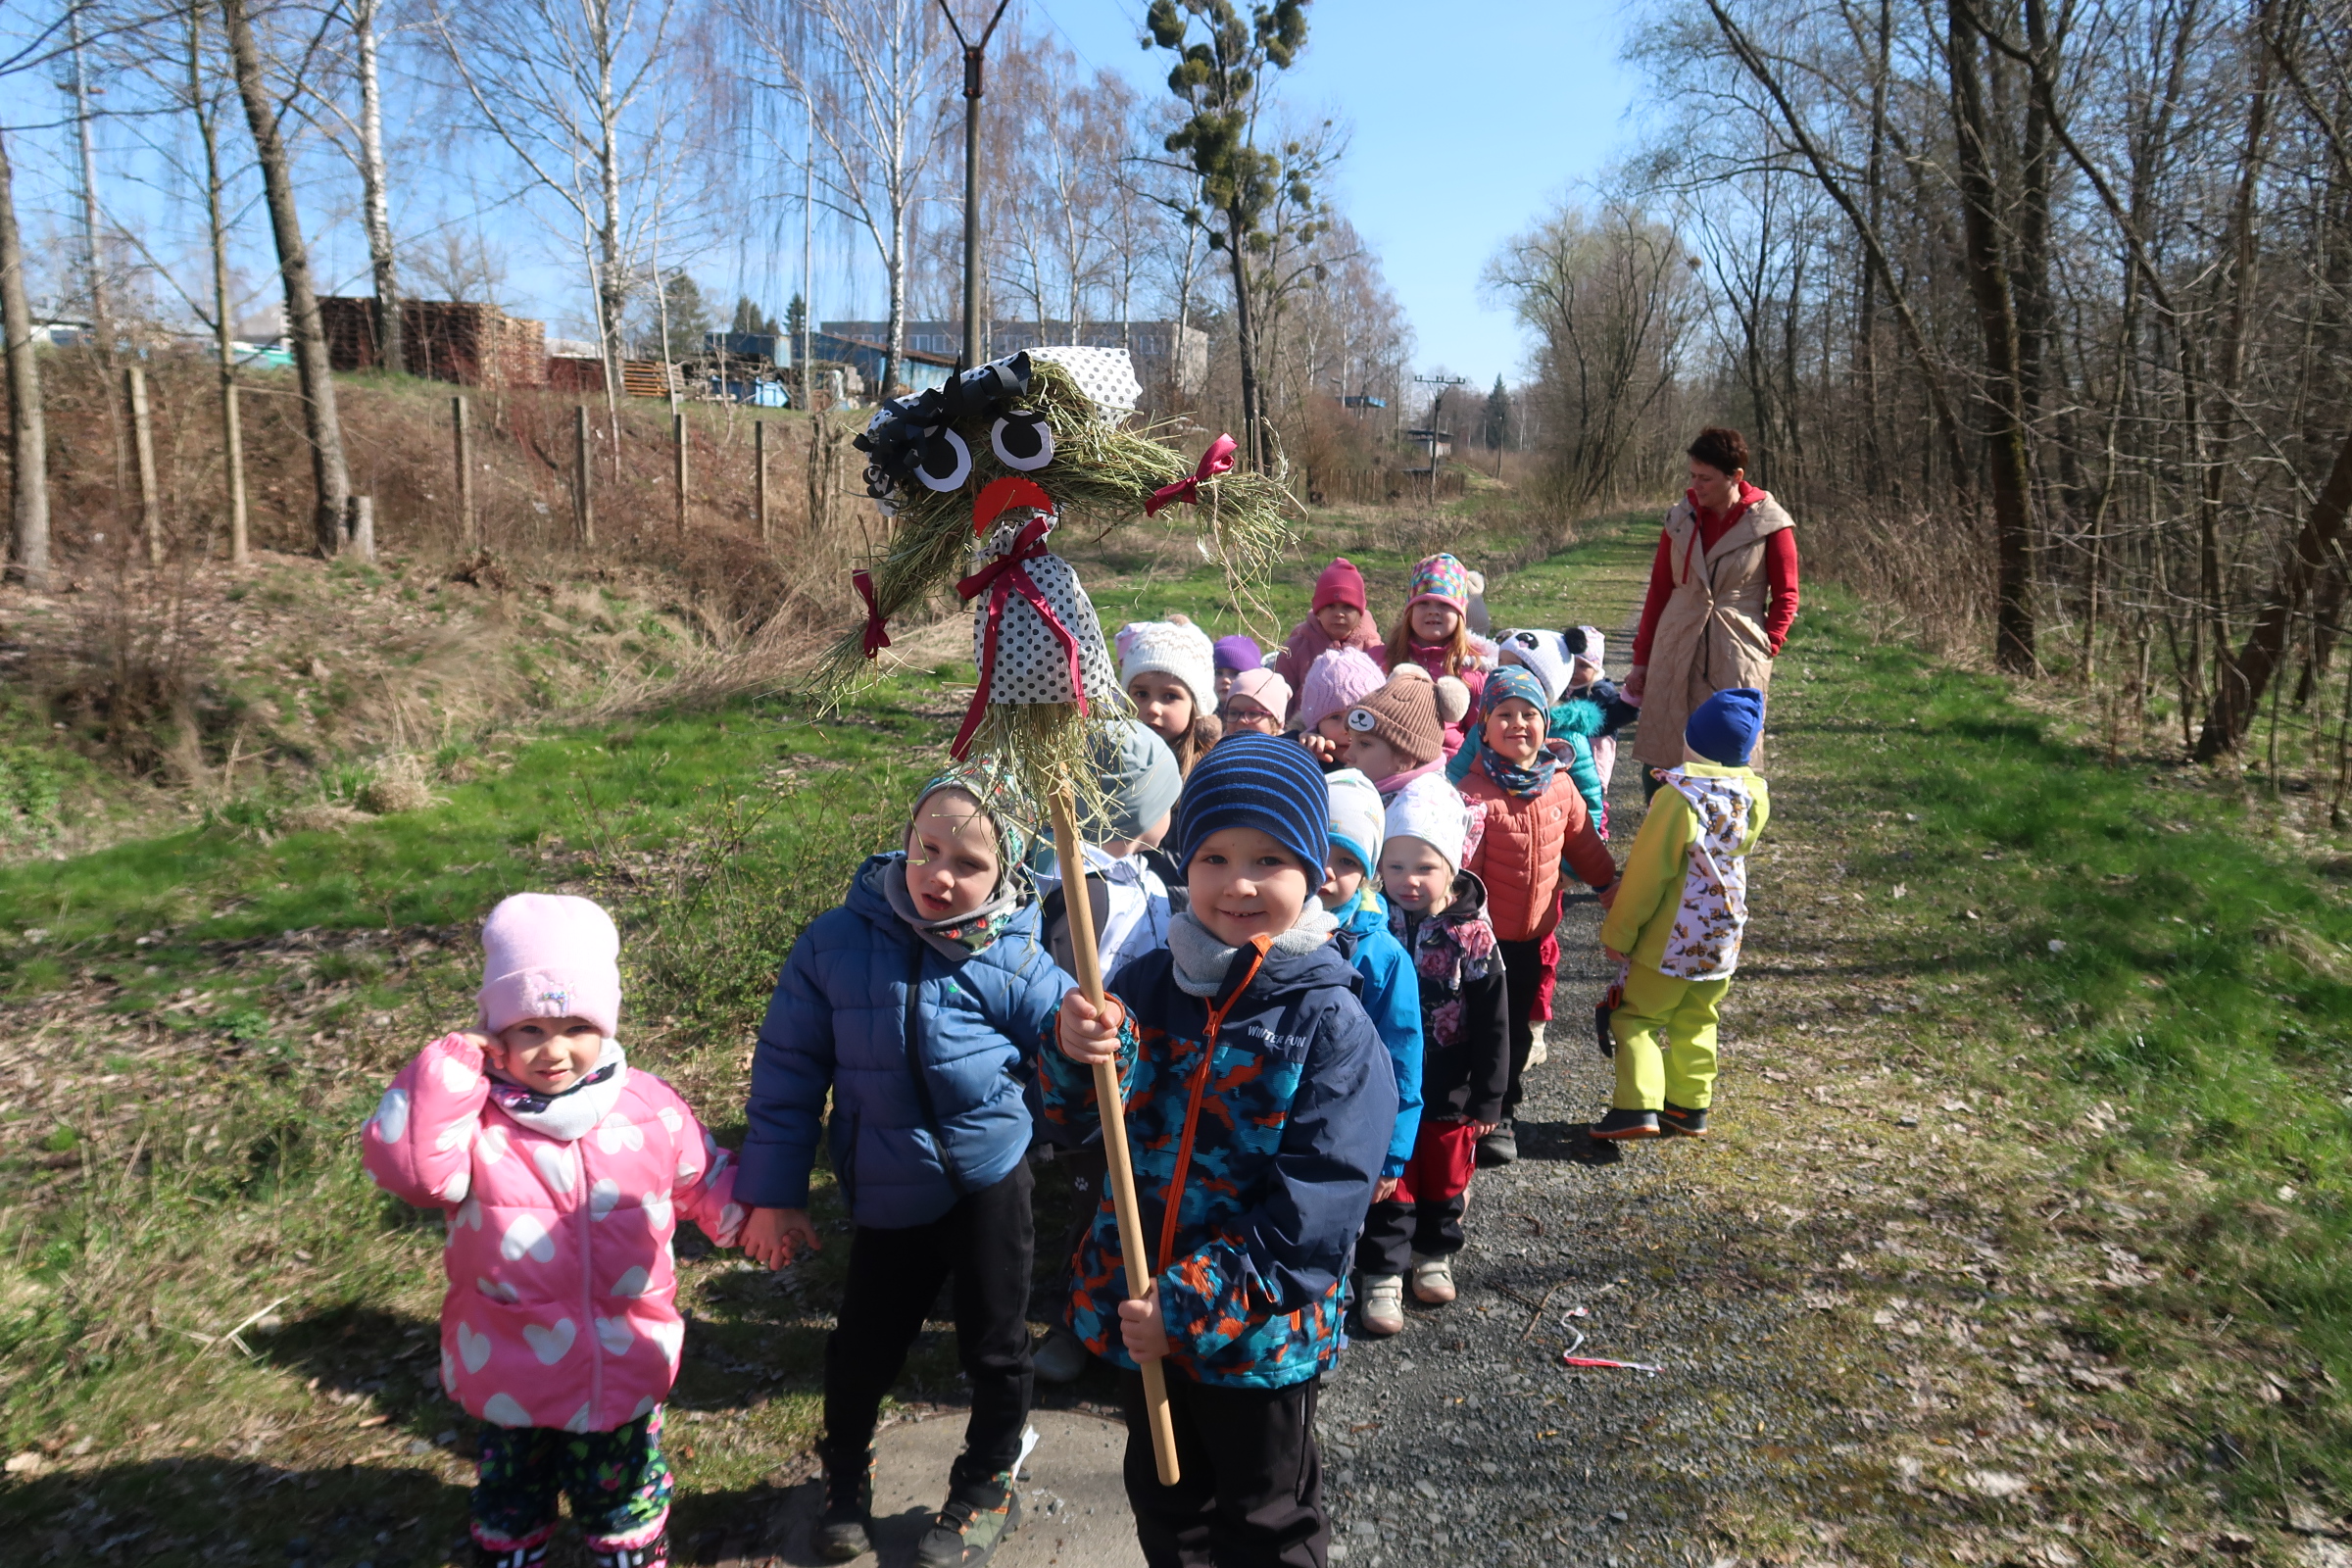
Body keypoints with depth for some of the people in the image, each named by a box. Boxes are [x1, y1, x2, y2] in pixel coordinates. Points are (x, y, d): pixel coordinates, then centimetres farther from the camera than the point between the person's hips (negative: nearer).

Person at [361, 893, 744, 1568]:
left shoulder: (650, 1107, -7)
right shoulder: (475, 1117, -14)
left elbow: (705, 1180, 7)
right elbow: (407, 1165, -32)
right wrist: (448, 1068, -31)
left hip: (625, 1374, 1)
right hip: (510, 1379, -1)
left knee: (624, 1504, 22)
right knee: (510, 1505, 24)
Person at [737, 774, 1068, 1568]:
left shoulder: (1017, 963, -12)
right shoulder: (836, 942, -12)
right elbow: (789, 1069, -4)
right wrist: (773, 1191, -2)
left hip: (989, 1180, 0)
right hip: (886, 1195, 1)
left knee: (994, 1349, 14)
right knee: (862, 1346, 15)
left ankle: (986, 1488, 40)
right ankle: (845, 1475, 46)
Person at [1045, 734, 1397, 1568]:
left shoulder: (1331, 1023, -18)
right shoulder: (1150, 984, -5)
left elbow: (1316, 1204, -20)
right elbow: (1073, 1117, -6)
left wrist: (1195, 1307, -21)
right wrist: (1076, 1055, -29)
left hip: (1262, 1334, -4)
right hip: (1143, 1313, 4)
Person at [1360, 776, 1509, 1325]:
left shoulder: (1472, 935, -14)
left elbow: (1492, 1023, -8)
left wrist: (1487, 1097, -5)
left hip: (1450, 1091, 0)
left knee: (1445, 1179, 18)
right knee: (1389, 1183, 8)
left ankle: (1435, 1254, 41)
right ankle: (1383, 1275, 22)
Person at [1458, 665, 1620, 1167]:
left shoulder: (1560, 786, 0)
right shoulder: (1475, 792, -18)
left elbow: (1583, 843, 16)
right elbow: (1462, 868, -21)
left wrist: (1609, 887, 26)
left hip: (1533, 934, 5)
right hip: (1488, 935, -5)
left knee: (1519, 1025, 17)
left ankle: (1503, 1105, 34)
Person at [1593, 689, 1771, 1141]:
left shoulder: (1679, 798, -20)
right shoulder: (1753, 798, -2)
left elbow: (1645, 874, -15)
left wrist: (1618, 932, -7)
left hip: (1670, 938, -6)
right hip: (1723, 936, 6)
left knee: (1636, 1016, 3)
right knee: (1696, 1023, 17)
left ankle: (1638, 1106, -6)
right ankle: (1690, 1107, 23)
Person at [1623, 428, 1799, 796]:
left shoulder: (1770, 525, -4)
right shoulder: (1680, 518, 6)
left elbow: (1785, 596, 4)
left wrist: (1766, 649, -7)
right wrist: (1641, 659, 13)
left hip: (1734, 665, -3)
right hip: (1673, 656, 3)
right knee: (1657, 766, 1)